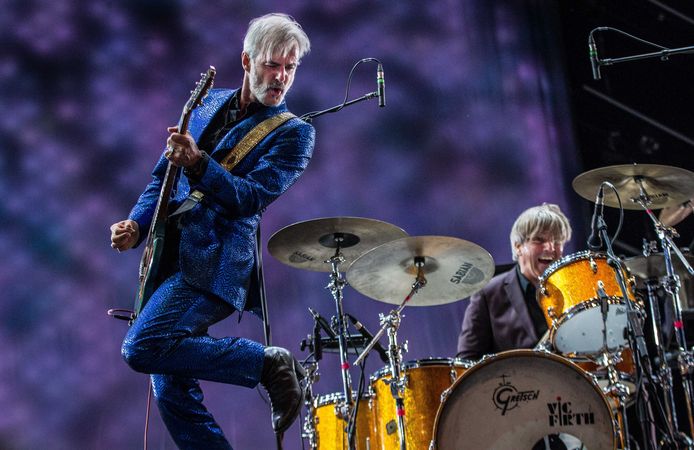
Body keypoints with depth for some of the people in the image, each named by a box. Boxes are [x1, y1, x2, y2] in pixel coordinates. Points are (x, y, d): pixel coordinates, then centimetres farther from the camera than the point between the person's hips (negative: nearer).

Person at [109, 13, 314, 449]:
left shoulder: (294, 133, -3)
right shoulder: (210, 103, 15)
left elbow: (252, 198, -15)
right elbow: (164, 174, 19)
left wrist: (198, 163, -28)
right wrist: (137, 224, 4)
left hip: (213, 265, -6)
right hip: (170, 256, 7)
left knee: (142, 348, -24)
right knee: (172, 389, 4)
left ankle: (268, 362, -10)